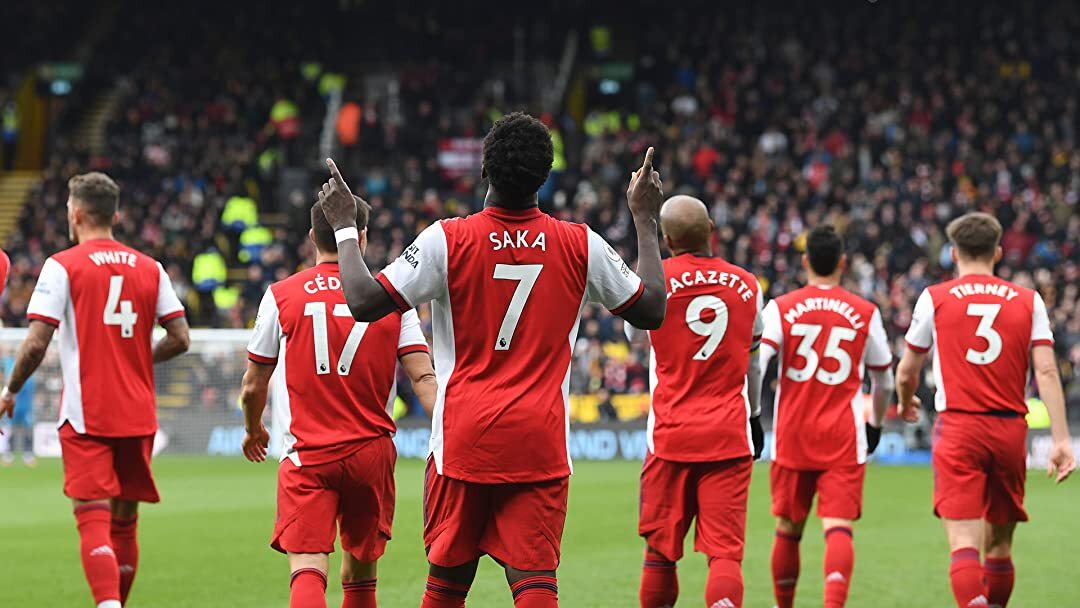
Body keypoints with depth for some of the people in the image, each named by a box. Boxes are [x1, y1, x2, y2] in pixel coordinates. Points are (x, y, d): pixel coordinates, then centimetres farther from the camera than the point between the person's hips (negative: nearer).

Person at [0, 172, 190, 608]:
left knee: (94, 521, -8)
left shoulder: (62, 266, -5)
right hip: (138, 414, 4)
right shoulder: (150, 269, 8)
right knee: (125, 521, 14)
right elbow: (179, 339, 6)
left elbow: (36, 343, -12)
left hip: (85, 416, -4)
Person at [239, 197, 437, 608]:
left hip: (307, 454, -2)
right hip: (372, 451, 2)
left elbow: (253, 386, 8)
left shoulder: (282, 295, 1)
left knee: (308, 571, -12)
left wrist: (253, 429, 27)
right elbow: (424, 377, -7)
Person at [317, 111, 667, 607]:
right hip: (541, 444, 0)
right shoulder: (581, 246, 0)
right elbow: (651, 309, 13)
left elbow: (364, 302, -6)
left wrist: (344, 226, 8)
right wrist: (646, 219, 24)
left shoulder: (447, 241, -5)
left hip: (463, 437, 0)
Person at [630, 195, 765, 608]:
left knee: (660, 551, 11)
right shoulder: (746, 286, 5)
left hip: (671, 434, -1)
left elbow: (634, 333, 18)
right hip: (729, 435, 1)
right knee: (725, 552, -5)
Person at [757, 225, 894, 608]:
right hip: (844, 440, -1)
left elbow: (753, 365, -13)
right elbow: (884, 378, 15)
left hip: (792, 436, 1)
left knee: (788, 529, 14)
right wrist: (876, 422, 31)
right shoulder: (865, 314, 4)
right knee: (839, 528, -9)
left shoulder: (780, 309, 0)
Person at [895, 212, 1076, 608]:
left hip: (957, 429, -2)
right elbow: (1046, 372, -3)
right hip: (1010, 430, 3)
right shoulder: (1028, 301, 7)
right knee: (999, 545, 15)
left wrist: (905, 404, 34)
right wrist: (1061, 439, -5)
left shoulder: (935, 298, 3)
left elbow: (906, 372, 12)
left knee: (963, 543, -11)